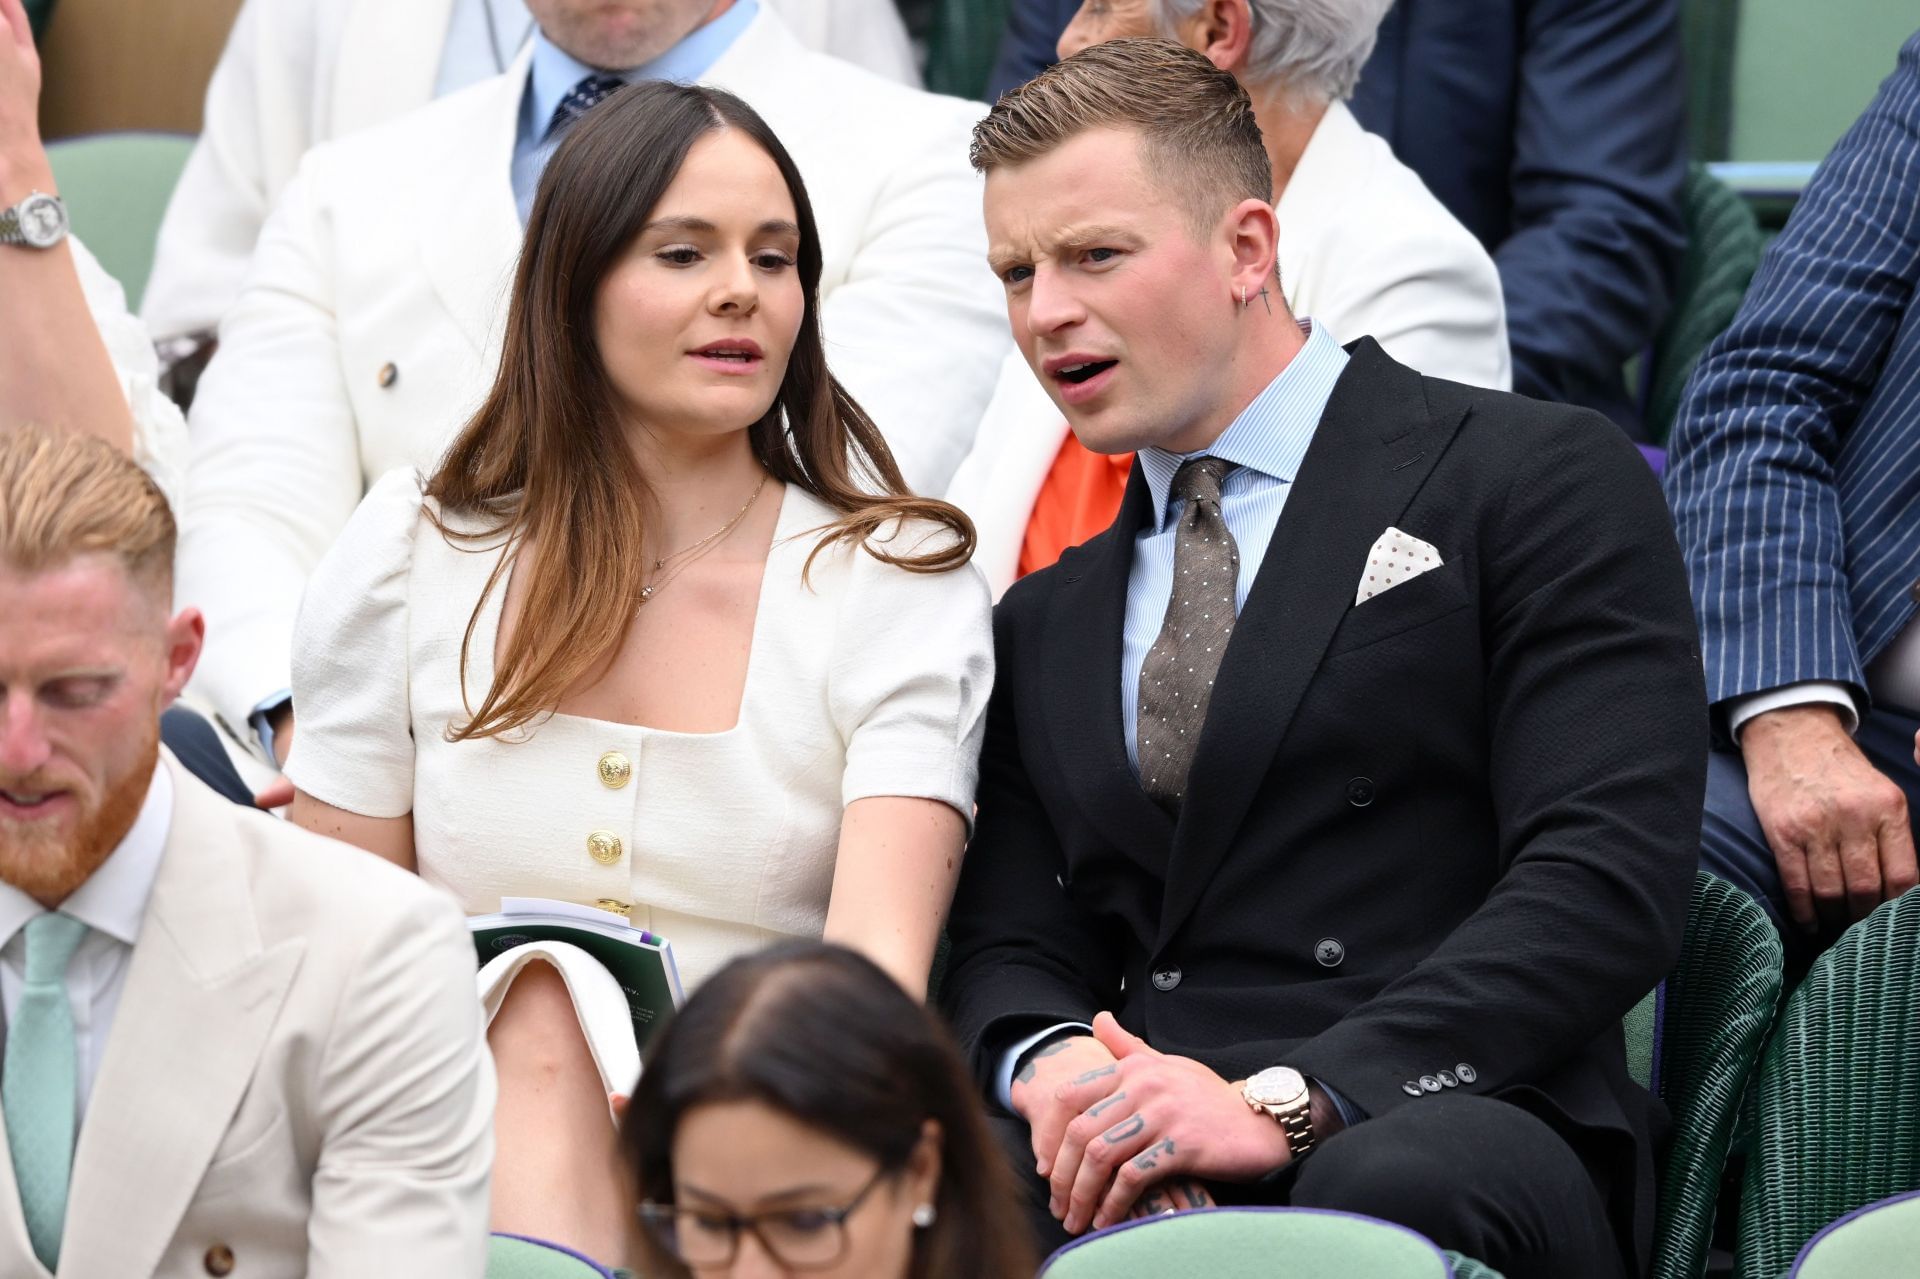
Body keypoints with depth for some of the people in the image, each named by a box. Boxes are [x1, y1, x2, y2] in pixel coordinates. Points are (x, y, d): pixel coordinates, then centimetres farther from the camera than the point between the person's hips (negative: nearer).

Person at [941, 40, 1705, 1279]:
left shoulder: (1539, 480, 5)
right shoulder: (1046, 623, 25)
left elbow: (1608, 880, -7)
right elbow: (1013, 945, 19)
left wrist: (1287, 1099, -18)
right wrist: (1050, 1061, -8)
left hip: (1447, 1139, -4)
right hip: (1133, 1170, 4)